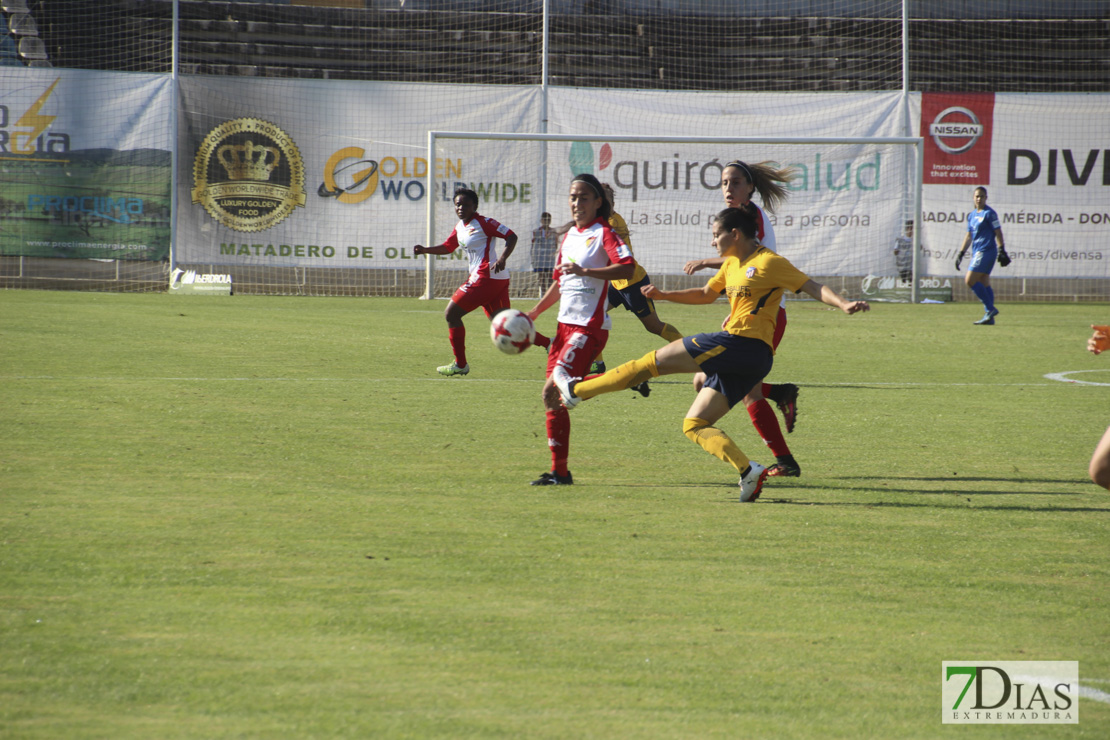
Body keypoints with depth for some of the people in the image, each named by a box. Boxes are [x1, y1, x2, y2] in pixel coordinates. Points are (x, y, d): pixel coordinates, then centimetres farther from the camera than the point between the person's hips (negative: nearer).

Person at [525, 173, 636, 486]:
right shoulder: (569, 236, 18)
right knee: (552, 396, 6)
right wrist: (533, 313, 23)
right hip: (566, 324, 9)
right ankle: (559, 471, 11)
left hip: (590, 327, -9)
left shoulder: (604, 233, -9)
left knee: (553, 389, -20)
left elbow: (627, 268, -25)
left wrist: (585, 270, -33)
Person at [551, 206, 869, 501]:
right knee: (694, 426, 5)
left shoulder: (770, 262, -3)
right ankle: (747, 470, -13)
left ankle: (577, 388, 1)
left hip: (742, 342, -10)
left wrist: (843, 304, -21)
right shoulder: (731, 265, 22)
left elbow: (813, 287, -5)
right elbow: (706, 294, 36)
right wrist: (664, 295, 27)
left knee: (658, 360, -4)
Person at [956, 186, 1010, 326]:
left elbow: (998, 233, -9)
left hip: (986, 251, -9)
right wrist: (961, 254, 22)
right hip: (977, 252, 9)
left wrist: (1002, 251, -15)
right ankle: (989, 317, 6)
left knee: (970, 281, -14)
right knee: (984, 284, 6)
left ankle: (990, 309, -11)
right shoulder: (972, 215, 17)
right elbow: (969, 236, 24)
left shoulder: (989, 213, -7)